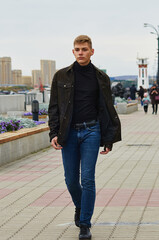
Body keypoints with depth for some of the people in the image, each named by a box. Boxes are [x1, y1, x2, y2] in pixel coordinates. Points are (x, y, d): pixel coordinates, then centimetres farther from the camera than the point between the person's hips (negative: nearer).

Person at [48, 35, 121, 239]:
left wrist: (109, 140, 3)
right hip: (69, 132, 1)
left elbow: (108, 109, 7)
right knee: (71, 179, 7)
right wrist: (54, 134, -5)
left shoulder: (101, 78, 3)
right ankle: (79, 206, 38)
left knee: (88, 179, -5)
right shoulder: (61, 76, 4)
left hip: (91, 132, -1)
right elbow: (54, 107, 6)